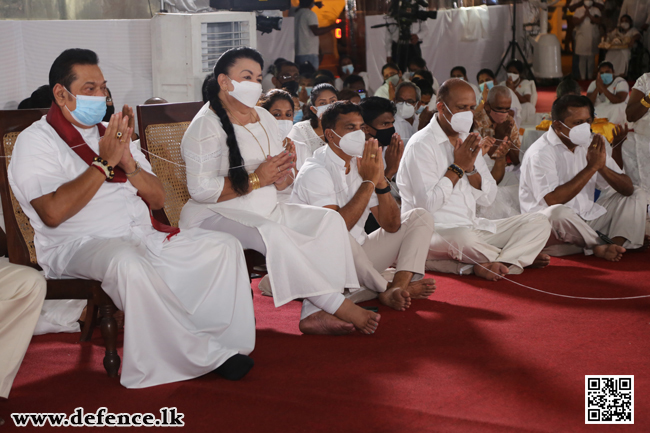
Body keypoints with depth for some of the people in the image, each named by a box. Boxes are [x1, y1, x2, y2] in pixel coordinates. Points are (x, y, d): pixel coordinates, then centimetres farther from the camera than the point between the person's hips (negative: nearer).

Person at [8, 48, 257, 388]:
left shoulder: (113, 134, 21)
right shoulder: (36, 141, 0)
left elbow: (158, 199, 16)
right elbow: (53, 212, -18)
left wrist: (128, 161, -3)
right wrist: (104, 162, -12)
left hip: (144, 237, 7)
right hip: (79, 246, -7)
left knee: (225, 246, -9)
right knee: (129, 264, -39)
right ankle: (206, 356, -25)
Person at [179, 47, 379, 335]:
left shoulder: (264, 118, 16)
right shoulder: (205, 127, -9)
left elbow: (281, 184, 18)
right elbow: (200, 189, -20)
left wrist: (283, 173, -8)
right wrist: (256, 179, -20)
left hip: (266, 210, 8)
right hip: (215, 216, -8)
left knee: (330, 220, -13)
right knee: (272, 233, -37)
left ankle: (314, 313, -25)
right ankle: (338, 305, -27)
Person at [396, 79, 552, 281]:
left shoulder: (467, 141, 16)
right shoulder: (421, 145, -9)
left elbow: (488, 198, 11)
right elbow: (427, 204, -19)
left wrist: (470, 168, -6)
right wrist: (458, 167, -11)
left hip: (473, 228, 8)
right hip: (434, 232, -8)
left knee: (540, 223, -3)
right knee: (462, 238, -41)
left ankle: (498, 264, -28)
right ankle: (520, 255, -13)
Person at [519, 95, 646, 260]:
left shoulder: (590, 145, 6)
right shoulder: (540, 152, -15)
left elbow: (628, 189, 4)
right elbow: (553, 200, -28)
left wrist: (602, 167, -17)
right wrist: (591, 167, -22)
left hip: (587, 219, 8)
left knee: (637, 195, 5)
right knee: (558, 213, -40)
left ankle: (617, 244, -23)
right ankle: (601, 246, -12)